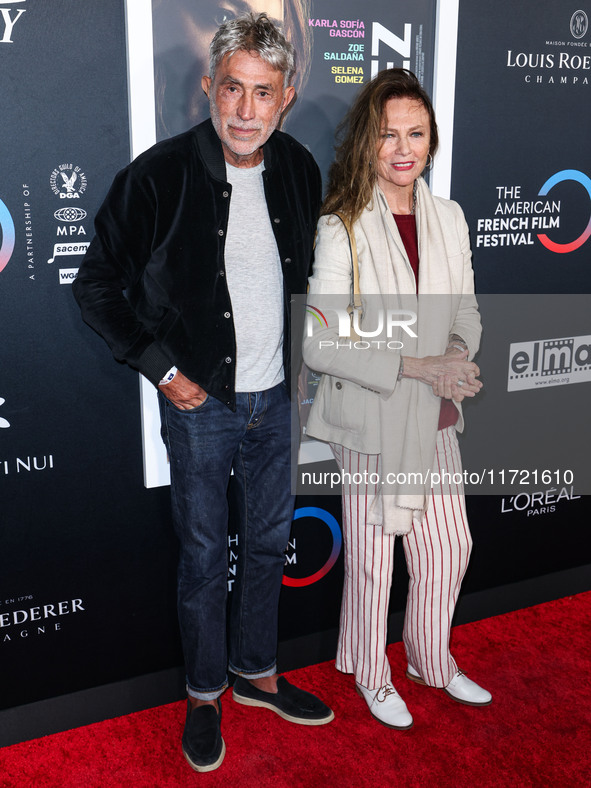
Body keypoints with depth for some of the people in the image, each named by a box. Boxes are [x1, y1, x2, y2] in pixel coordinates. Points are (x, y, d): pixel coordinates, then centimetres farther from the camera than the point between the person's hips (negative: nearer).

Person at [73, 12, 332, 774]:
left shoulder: (298, 169, -1)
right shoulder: (160, 173, -15)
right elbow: (97, 285, -7)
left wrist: (300, 353, 7)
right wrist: (162, 369, -11)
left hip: (276, 397, 5)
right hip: (200, 400, -4)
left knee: (269, 542, 17)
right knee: (204, 554, 9)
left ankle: (257, 674, 39)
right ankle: (204, 695, 31)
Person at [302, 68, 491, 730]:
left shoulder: (448, 218, 3)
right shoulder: (340, 229, -16)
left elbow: (466, 309, 11)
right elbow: (319, 346, -19)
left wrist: (458, 354, -11)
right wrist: (417, 366, -23)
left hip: (436, 416, 6)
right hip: (372, 419, -5)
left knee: (448, 545, 17)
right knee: (373, 557, 10)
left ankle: (432, 661, 43)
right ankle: (372, 676, 36)